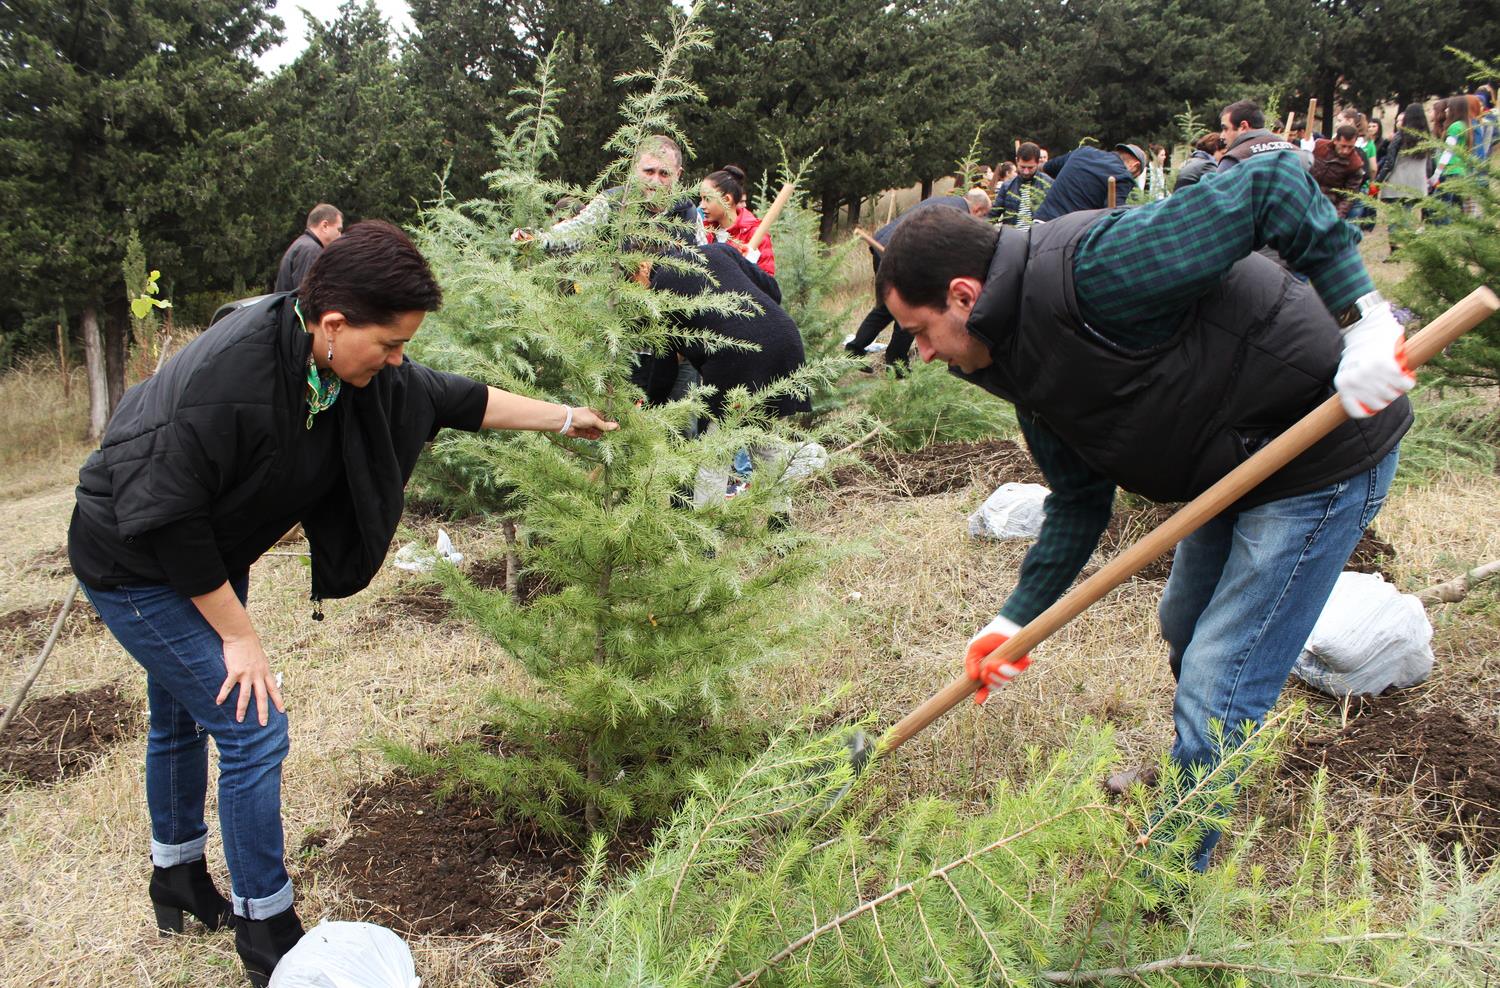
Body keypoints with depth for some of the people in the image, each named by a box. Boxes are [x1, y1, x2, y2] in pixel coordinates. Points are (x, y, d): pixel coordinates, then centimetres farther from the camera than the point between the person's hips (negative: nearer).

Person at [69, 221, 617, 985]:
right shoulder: (229, 379, -37)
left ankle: (177, 879, 46)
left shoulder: (351, 361, -14)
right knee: (252, 728, -9)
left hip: (200, 554, 8)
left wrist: (563, 419, 7)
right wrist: (237, 633, -22)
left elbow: (447, 398, 1)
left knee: (182, 715, 23)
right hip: (136, 564, -8)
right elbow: (166, 519, -31)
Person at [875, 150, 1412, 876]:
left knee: (1216, 692, -7)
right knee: (1186, 633, 28)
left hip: (1324, 457, -10)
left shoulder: (1093, 268, -30)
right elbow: (1079, 501, 5)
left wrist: (1363, 322, -32)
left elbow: (1271, 185, -29)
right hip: (1233, 466, 10)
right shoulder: (1024, 357, 0)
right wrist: (1015, 623, 1)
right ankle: (1195, 784, 55)